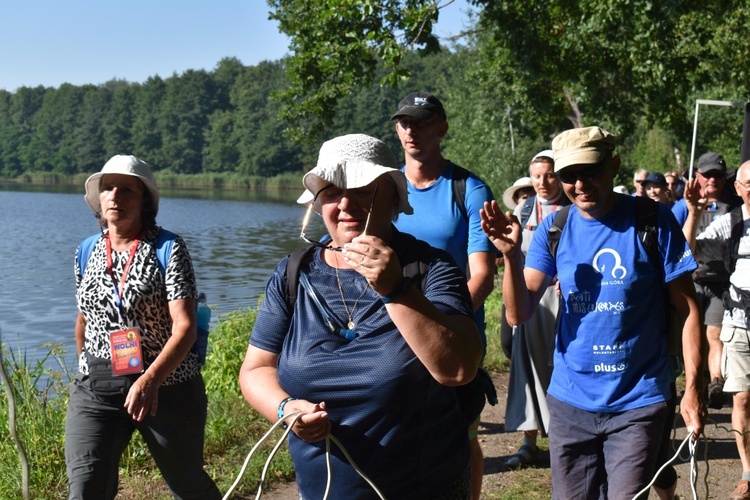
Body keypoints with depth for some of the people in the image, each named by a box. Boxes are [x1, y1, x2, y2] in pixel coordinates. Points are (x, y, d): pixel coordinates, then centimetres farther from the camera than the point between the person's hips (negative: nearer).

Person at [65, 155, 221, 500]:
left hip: (168, 386, -3)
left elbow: (185, 327, -19)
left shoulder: (168, 249, -10)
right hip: (95, 388, 3)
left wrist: (151, 379, -33)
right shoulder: (86, 253, 5)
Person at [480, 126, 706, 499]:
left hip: (636, 403, -3)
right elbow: (519, 314, -6)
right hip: (570, 401, 3)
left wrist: (692, 387, -10)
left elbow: (687, 308, -5)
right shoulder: (553, 229, 0)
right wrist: (511, 254, -21)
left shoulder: (653, 221, -8)